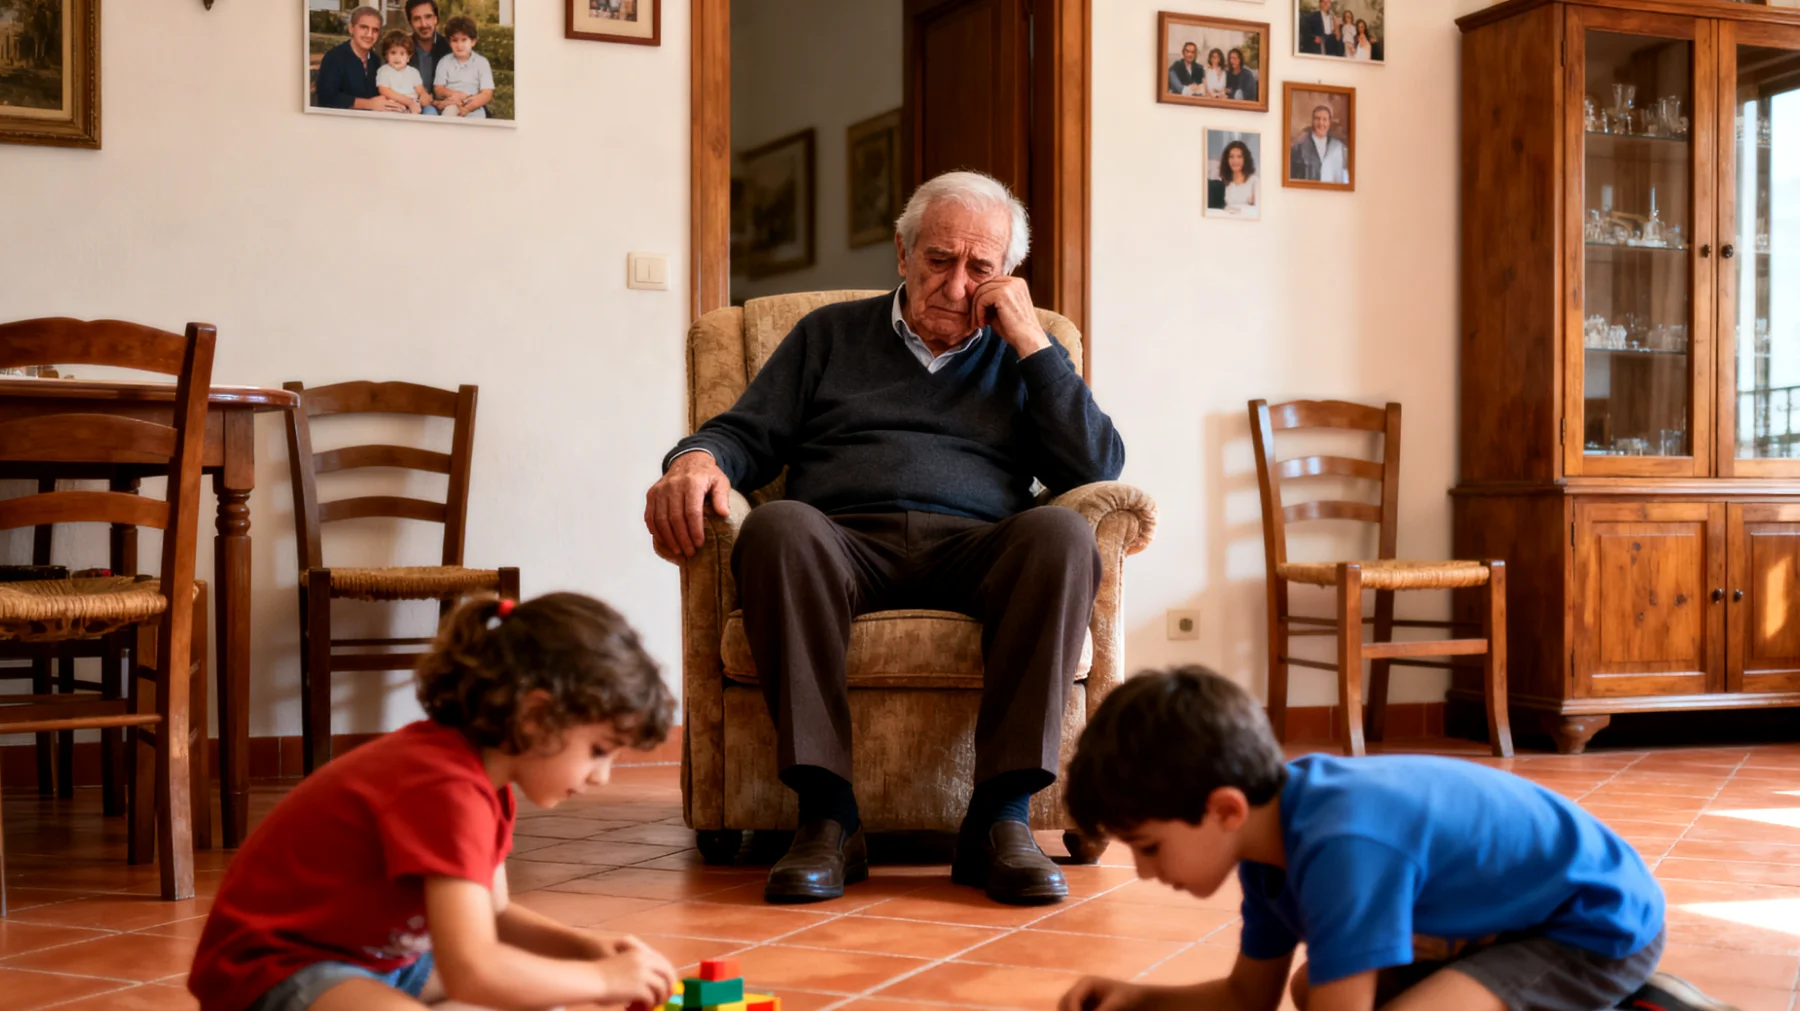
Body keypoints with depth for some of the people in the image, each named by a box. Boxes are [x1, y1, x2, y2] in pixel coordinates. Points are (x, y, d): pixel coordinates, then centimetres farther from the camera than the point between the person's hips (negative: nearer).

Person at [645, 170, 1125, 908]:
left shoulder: (1021, 356, 25)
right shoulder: (830, 334, 27)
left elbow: (1098, 468, 10)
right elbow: (748, 435, 19)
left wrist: (1031, 340, 8)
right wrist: (697, 459, -6)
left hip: (976, 550, 0)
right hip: (846, 544, 0)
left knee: (1062, 534, -34)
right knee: (780, 527, -36)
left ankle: (1000, 815, -34)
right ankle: (827, 814, -36)